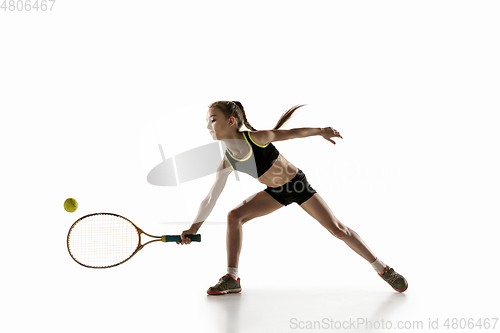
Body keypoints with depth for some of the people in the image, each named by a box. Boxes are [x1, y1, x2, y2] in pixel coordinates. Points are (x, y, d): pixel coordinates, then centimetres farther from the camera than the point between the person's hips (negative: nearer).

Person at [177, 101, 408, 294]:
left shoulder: (257, 137, -29)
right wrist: (193, 229, -7)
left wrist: (321, 131, -9)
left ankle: (383, 269, 11)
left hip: (298, 185, -4)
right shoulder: (227, 163, -13)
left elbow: (292, 133, -14)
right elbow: (210, 199, -6)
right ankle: (232, 279, -2)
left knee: (337, 229, -5)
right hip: (275, 192, 5)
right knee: (235, 216, -11)